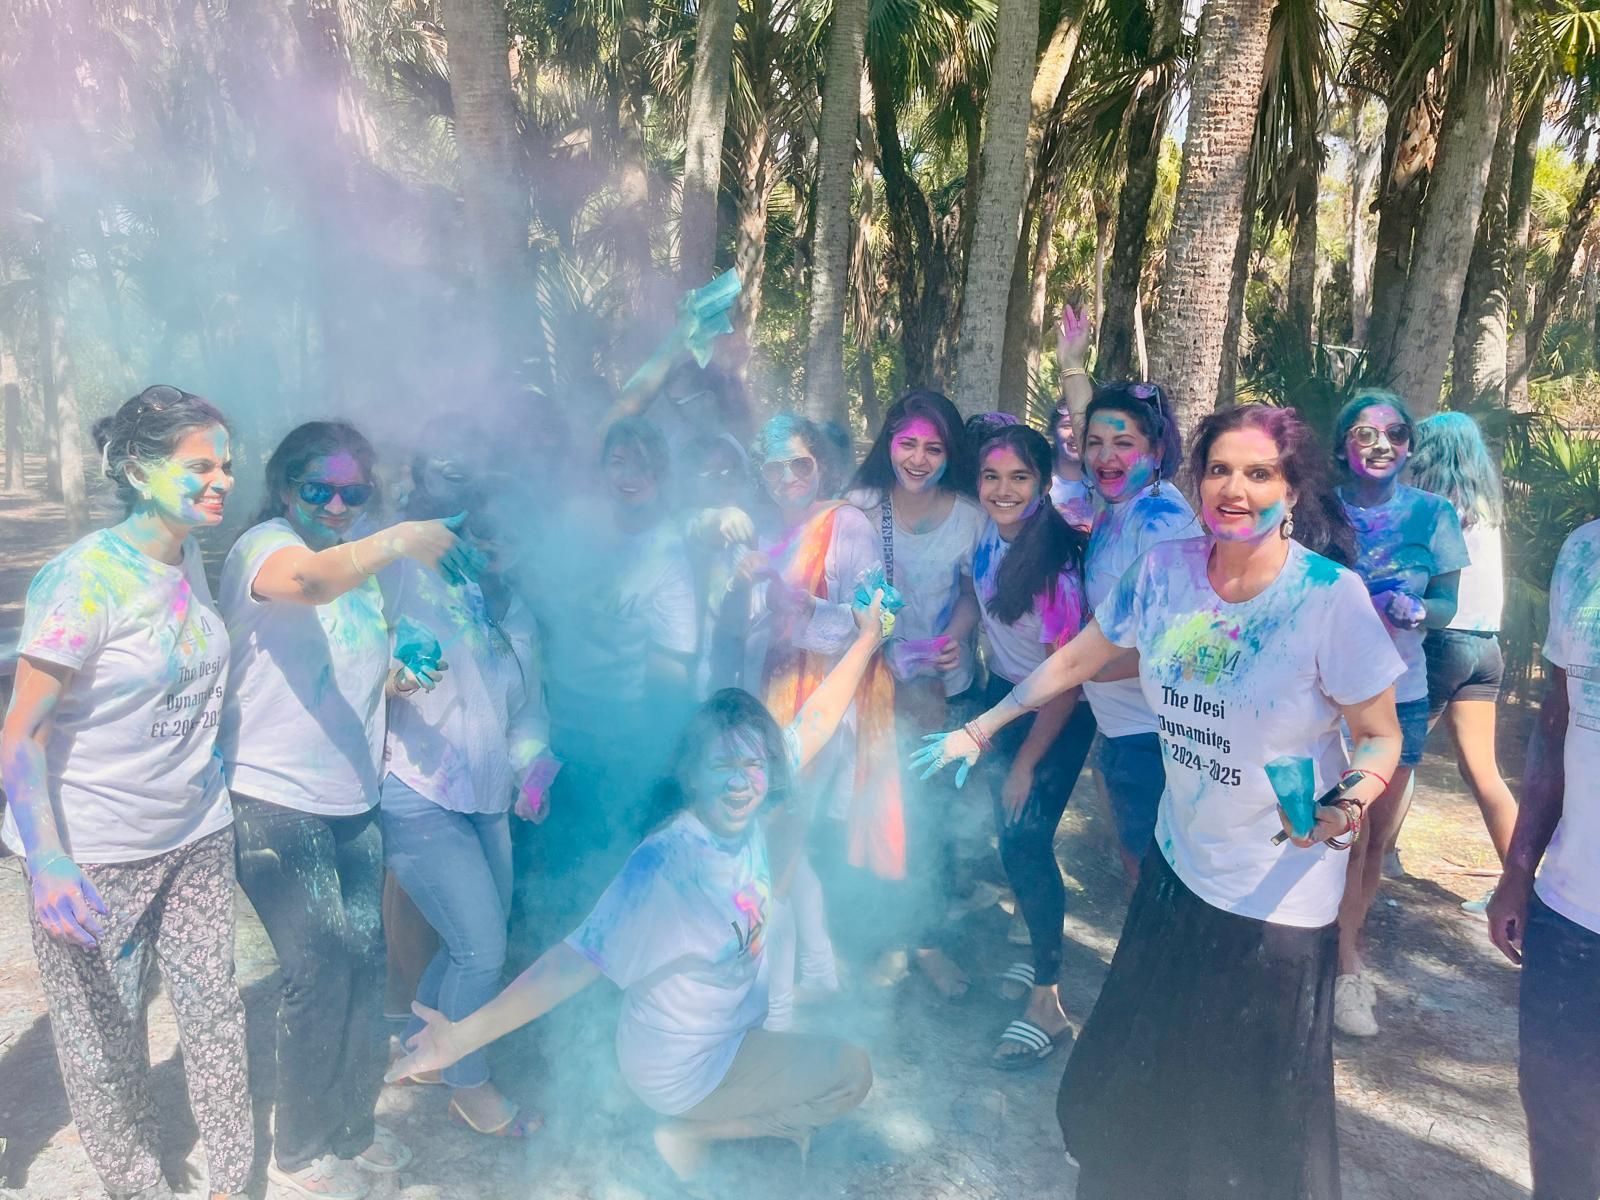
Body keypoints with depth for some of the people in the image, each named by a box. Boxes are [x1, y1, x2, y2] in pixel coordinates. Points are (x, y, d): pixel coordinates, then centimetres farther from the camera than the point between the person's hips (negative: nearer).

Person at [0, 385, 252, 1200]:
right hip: (95, 854, -6)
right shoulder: (85, 575, -18)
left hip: (198, 835, 6)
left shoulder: (189, 558, 4)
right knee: (105, 1040, 10)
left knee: (213, 1011, 13)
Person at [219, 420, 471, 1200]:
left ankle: (350, 1128, 31)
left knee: (364, 960, 10)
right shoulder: (263, 546, -10)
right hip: (274, 800, -7)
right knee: (321, 965, -5)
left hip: (352, 800, 7)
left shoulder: (361, 567, 14)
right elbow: (306, 580, -36)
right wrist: (401, 541, -43)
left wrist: (400, 675, 8)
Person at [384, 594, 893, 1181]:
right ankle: (691, 1130, 10)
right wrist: (459, 1038, -46)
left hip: (730, 1027, 8)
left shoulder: (745, 812, -16)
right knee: (852, 1074, 2)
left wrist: (867, 637, -1)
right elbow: (574, 960, -39)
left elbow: (814, 722, -6)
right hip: (684, 1068, -8)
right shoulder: (662, 868, -36)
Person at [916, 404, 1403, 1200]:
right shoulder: (1163, 570, -9)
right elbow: (1076, 660, 4)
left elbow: (1381, 736, -10)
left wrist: (1348, 805, -30)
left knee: (1257, 1111, 12)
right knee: (1137, 1079, 20)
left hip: (1280, 889, -4)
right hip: (1179, 862, 4)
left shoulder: (1332, 596, -20)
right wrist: (981, 729, 6)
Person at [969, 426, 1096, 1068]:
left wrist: (1025, 765, -15)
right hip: (1002, 691, 7)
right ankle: (1043, 953, 35)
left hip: (1058, 714, -6)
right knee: (1009, 833, 13)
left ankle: (1047, 1000, 4)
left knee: (1024, 842, -9)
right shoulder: (987, 531, -10)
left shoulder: (1058, 563, -27)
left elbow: (1066, 678, -21)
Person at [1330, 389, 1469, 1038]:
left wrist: (1418, 611, -20)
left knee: (1378, 837, 13)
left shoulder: (1431, 513, -2)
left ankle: (1345, 941, 36)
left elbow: (1448, 603, 1)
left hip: (1400, 695, 2)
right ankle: (1348, 964, 18)